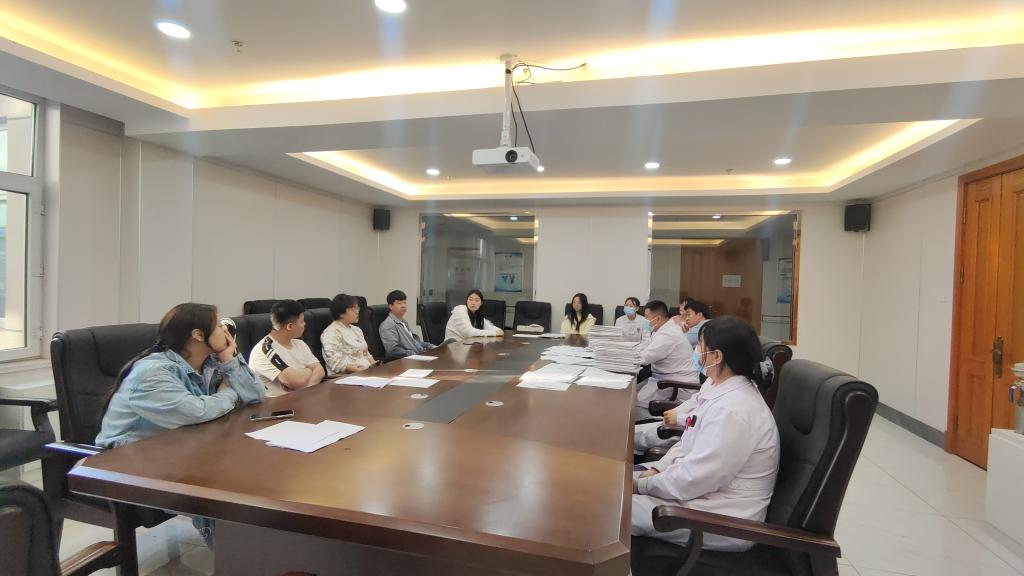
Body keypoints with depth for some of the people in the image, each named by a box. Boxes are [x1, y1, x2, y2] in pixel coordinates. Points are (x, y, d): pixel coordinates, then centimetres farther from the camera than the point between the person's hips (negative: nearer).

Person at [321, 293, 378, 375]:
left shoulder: (356, 329, 20)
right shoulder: (332, 333, -7)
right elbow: (336, 362, -17)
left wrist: (373, 363, 4)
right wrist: (358, 370, -23)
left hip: (367, 371, 8)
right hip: (347, 376, -8)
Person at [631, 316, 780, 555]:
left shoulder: (733, 410, -30)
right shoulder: (723, 389, 2)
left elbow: (692, 480, -27)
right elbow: (690, 444, 12)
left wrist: (642, 485, -14)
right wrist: (656, 469, -1)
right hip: (702, 489, 10)